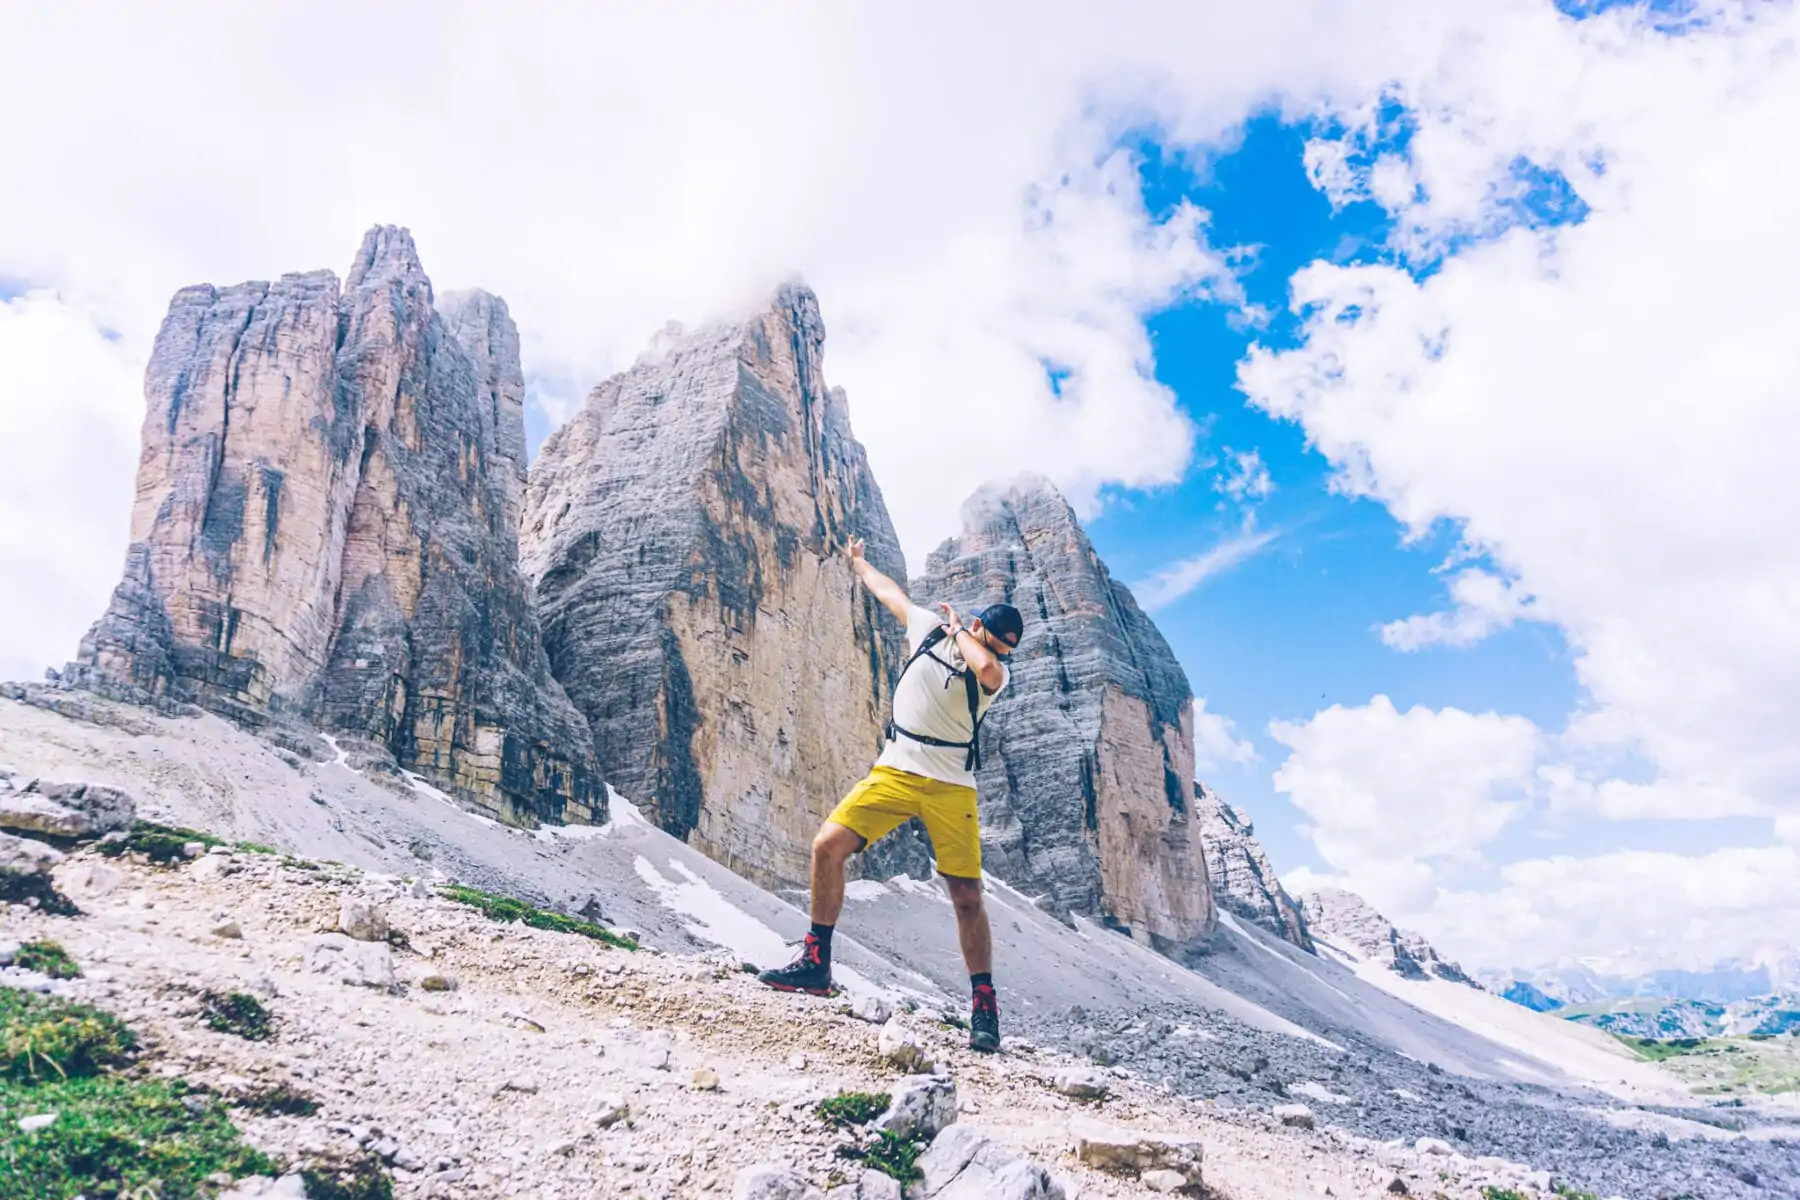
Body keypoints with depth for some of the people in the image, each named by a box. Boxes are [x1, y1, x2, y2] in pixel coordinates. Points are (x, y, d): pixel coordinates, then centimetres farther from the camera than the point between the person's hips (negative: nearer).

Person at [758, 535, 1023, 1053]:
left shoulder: (996, 672, -4)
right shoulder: (928, 627, 4)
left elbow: (984, 668, -32)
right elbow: (889, 591, 24)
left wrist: (957, 630, -13)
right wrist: (859, 562, 39)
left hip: (951, 788, -2)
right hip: (895, 772, 3)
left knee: (967, 897, -4)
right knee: (828, 846, -11)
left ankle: (984, 1006, 10)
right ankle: (816, 964, 2)